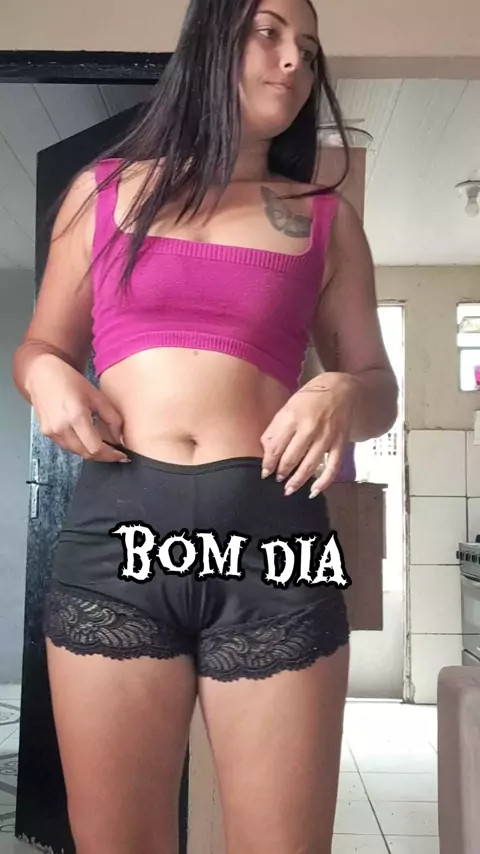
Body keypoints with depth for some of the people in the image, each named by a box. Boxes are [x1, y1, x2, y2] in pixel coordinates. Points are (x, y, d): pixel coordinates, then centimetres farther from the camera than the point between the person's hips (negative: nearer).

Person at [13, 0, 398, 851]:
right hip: (114, 527, 1)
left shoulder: (326, 218, 13)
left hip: (272, 532, 0)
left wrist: (342, 396, -9)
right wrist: (48, 378, -4)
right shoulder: (105, 189, 14)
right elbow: (40, 346, 20)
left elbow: (379, 383, 14)